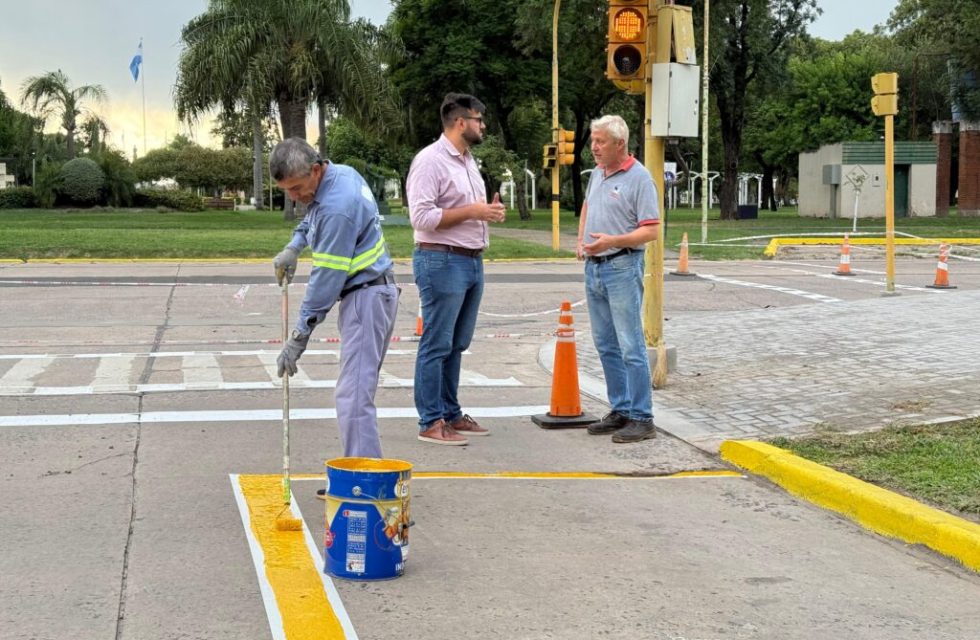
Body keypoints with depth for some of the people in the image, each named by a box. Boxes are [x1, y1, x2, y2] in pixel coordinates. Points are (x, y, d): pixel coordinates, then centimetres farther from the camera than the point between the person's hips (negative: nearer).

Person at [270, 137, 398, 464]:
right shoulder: (341, 173, 6)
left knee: (354, 395, -16)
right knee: (357, 390, 13)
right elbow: (314, 216, 30)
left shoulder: (338, 207, -24)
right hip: (366, 293, 11)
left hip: (366, 297, -11)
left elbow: (327, 278, -22)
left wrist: (300, 335, -17)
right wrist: (293, 246, 15)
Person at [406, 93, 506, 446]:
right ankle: (431, 422, 0)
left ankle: (451, 413, 22)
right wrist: (472, 212, -19)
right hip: (442, 261, -9)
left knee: (456, 344, 14)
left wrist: (490, 212, 6)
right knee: (437, 346, -5)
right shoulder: (431, 161, -12)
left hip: (472, 261, 9)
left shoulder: (468, 161, 17)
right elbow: (421, 216, -20)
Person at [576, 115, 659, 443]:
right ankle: (620, 410, 18)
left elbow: (650, 231, -15)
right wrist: (581, 241, 19)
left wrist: (612, 241, -25)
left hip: (622, 268, -8)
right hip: (593, 268, 8)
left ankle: (641, 418, -5)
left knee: (631, 346, -8)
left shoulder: (638, 178, -11)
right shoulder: (597, 173, 13)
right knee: (606, 346, 11)